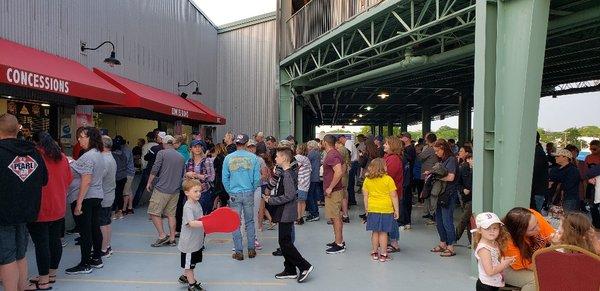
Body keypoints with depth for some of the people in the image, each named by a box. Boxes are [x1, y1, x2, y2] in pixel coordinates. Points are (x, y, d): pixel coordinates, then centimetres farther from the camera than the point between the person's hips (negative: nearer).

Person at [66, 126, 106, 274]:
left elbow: (86, 181, -22)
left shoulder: (87, 157, -18)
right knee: (95, 228, 15)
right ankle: (97, 259, 24)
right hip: (97, 196, 9)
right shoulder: (99, 154, 10)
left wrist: (78, 203, -20)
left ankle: (85, 265, 8)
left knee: (85, 232, -1)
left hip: (85, 199, -9)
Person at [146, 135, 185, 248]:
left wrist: (149, 183, 1)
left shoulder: (162, 153, -5)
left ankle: (162, 236, -2)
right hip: (175, 190, 6)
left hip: (162, 189, -6)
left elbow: (155, 170, -10)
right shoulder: (181, 156, 12)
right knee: (171, 214, 10)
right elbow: (182, 174, 19)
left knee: (154, 212, 3)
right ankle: (172, 239, 11)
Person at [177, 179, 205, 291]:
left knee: (192, 263, 24)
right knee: (189, 264, 8)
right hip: (189, 242, -9)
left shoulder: (197, 203, 4)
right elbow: (192, 223, -36)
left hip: (197, 241, 9)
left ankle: (185, 277, 43)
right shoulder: (188, 207, -24)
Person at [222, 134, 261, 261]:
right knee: (249, 221, 12)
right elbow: (257, 178, -3)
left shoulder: (228, 158, -2)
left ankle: (239, 252, 11)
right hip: (249, 193, 0)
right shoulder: (253, 157, -5)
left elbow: (225, 179, 0)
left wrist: (230, 192, 12)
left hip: (234, 194, 0)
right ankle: (251, 250, 17)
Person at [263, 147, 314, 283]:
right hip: (286, 213, 10)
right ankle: (290, 271, 22)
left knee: (285, 242, -5)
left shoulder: (287, 175, -19)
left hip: (286, 214, -10)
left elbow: (288, 196, -24)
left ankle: (305, 266, -1)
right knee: (285, 242, 14)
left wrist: (271, 200, -16)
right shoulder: (288, 173, 12)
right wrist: (272, 197, 8)